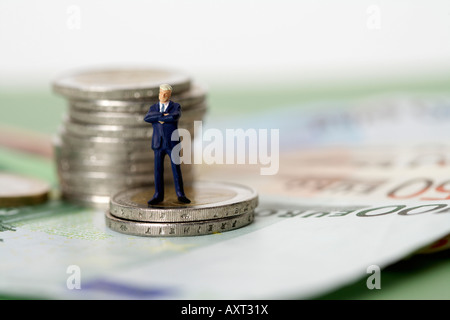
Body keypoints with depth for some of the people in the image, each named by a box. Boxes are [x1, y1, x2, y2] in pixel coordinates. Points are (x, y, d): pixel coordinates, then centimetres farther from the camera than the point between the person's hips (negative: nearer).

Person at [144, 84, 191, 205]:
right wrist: (163, 115, -22)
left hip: (172, 143, -2)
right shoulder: (153, 108, 8)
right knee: (158, 170, 3)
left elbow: (175, 117, -24)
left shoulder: (176, 107, -1)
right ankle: (158, 196, 10)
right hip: (158, 144, 2)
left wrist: (158, 118, -16)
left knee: (176, 170, 0)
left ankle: (180, 195, 8)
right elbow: (147, 118, -13)